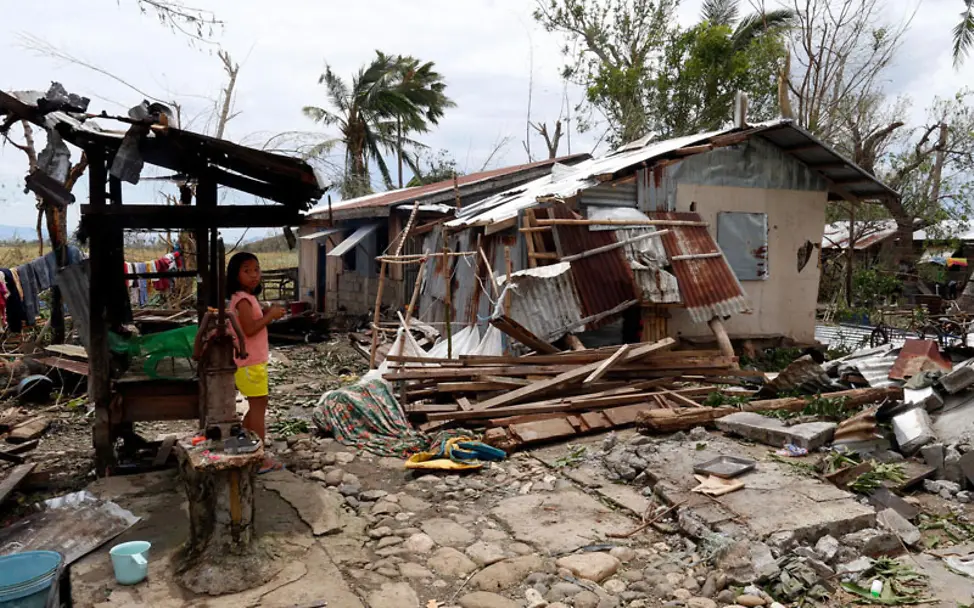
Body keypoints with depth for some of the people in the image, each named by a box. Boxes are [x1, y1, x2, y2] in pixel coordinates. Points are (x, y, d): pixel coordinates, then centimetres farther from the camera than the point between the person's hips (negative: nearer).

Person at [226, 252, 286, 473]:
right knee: (259, 406, -6)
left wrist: (266, 313, 5)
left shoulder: (245, 298, 13)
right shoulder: (243, 299, -18)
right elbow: (249, 329, -26)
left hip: (252, 361, 10)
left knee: (255, 407, 18)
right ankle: (260, 459, -1)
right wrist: (270, 316, -17)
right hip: (250, 363, -10)